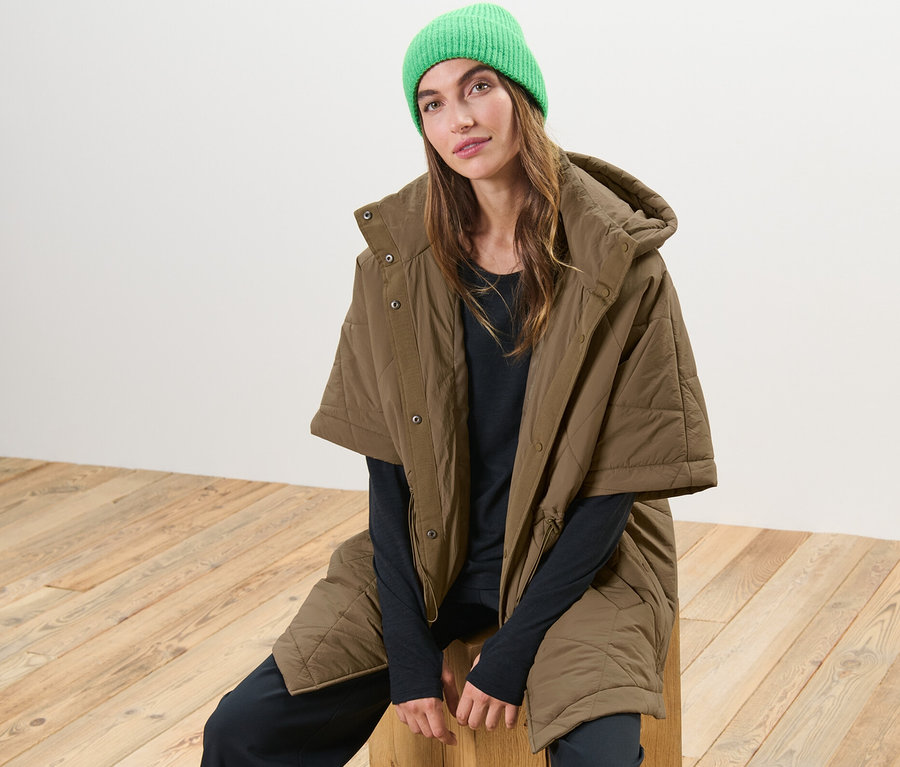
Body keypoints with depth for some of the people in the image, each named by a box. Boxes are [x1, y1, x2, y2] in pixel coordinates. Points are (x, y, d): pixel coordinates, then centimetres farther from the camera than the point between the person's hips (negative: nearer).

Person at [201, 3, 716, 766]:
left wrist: (512, 656, -15)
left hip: (578, 561, -2)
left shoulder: (620, 264, -13)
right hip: (426, 559, 3)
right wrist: (411, 655, -10)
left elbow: (614, 485, -11)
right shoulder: (398, 259, -5)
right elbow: (388, 465, -3)